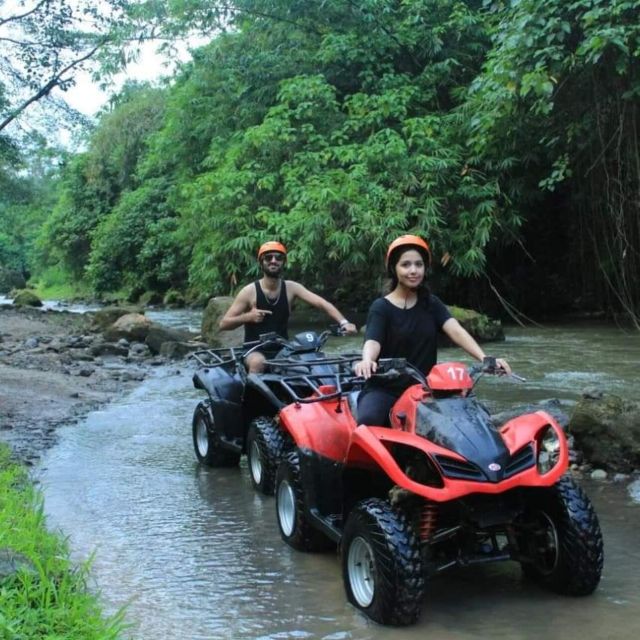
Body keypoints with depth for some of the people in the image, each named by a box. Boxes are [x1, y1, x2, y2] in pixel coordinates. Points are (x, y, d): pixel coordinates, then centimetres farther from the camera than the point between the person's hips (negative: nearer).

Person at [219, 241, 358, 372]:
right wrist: (247, 316, -25)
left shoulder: (291, 288, -1)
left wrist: (343, 322, -28)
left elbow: (322, 303, -11)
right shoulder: (250, 291, -7)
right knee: (258, 362, -36)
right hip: (255, 350, -3)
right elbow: (223, 324, -6)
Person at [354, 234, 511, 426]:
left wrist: (484, 358, -25)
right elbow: (372, 341, -18)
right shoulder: (381, 307, -2)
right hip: (384, 389, -4)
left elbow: (456, 331, -6)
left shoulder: (431, 304, 9)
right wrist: (367, 360, -44)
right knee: (368, 420, -33)